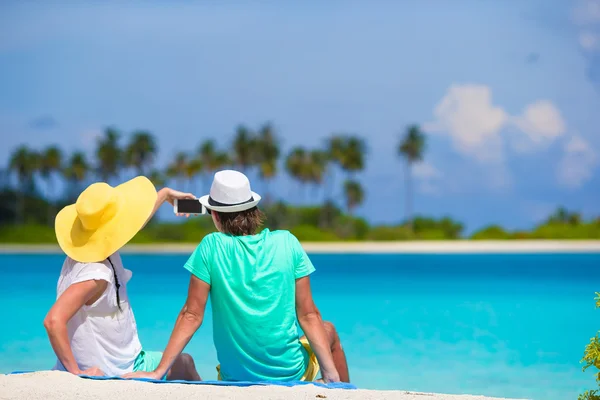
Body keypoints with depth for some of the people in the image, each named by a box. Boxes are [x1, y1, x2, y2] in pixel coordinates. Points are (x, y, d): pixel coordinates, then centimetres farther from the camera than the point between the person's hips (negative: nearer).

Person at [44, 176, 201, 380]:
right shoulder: (96, 274, -32)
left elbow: (131, 221, 17)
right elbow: (53, 321, -40)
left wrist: (165, 194, 31)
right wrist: (76, 372, -34)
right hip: (111, 374, -9)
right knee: (184, 363, 12)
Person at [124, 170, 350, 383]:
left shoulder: (211, 247, -10)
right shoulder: (287, 243, -7)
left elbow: (192, 316, -11)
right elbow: (308, 315, -7)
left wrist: (158, 372, -7)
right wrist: (331, 372, -5)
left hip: (236, 378, 0)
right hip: (291, 372, 0)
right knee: (328, 331, 32)